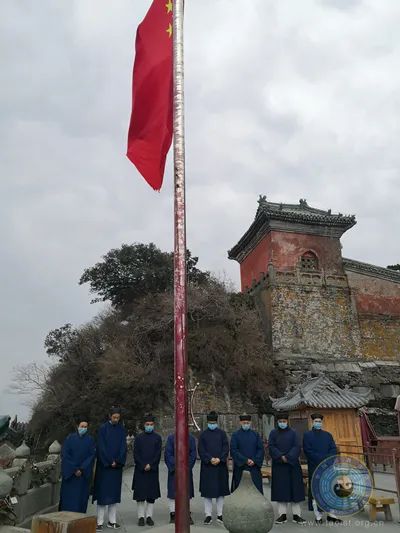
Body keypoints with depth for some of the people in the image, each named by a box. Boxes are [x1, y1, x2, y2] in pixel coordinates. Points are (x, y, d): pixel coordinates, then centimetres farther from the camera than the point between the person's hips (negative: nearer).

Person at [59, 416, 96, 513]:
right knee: (68, 497, 0)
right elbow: (65, 454, -4)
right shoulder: (70, 438, -1)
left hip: (84, 474, 1)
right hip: (69, 474, -1)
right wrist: (74, 469, -11)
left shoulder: (90, 440, 2)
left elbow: (92, 455, -2)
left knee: (81, 497, 1)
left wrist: (82, 469, -12)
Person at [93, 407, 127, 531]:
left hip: (117, 466, 3)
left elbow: (123, 446, 3)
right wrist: (109, 462, -12)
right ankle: (100, 522, 5)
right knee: (102, 493, -1)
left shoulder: (121, 429, 5)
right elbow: (101, 447, -9)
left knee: (114, 493, 8)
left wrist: (117, 461, -8)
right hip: (104, 465, -3)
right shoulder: (103, 428, -5)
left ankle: (112, 521, 15)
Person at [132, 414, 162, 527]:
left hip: (153, 470, 1)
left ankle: (149, 516, 13)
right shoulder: (138, 438, 3)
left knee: (151, 495, 4)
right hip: (140, 470, 0)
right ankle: (141, 517, 10)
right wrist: (143, 466, -10)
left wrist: (150, 465, -10)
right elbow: (136, 454, -1)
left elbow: (158, 454, 0)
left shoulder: (157, 438, 4)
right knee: (140, 494, 1)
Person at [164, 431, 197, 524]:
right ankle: (173, 515, 13)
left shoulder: (191, 439, 1)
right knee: (173, 492, 2)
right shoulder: (171, 438, -2)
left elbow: (193, 454, 0)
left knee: (187, 492, 5)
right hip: (174, 470, -1)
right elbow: (168, 454, -4)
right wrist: (175, 465, -13)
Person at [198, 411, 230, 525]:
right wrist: (210, 459, -15)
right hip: (207, 466, 0)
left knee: (220, 490, 5)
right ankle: (208, 515, 9)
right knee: (207, 491, 1)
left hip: (220, 466, 1)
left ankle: (219, 514, 15)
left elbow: (226, 448, 0)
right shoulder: (203, 434, 3)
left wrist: (219, 459, -14)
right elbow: (201, 450, -2)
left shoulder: (222, 433, 5)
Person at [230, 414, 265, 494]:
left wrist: (254, 461, -10)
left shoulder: (256, 434, 8)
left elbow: (261, 449, 4)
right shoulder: (235, 435, 1)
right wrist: (245, 460, -14)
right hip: (240, 467, -2)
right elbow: (233, 450, -6)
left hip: (254, 467, 2)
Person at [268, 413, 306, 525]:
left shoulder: (293, 433, 5)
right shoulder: (273, 433, 5)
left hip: (292, 465, 0)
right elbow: (271, 447, -4)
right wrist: (281, 457, -17)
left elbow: (297, 447, -6)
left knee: (294, 489, 1)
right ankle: (282, 514, 7)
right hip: (279, 465, 0)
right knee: (280, 489, 1)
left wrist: (288, 457, -17)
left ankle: (296, 514, 8)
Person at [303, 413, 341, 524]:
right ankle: (318, 516, 7)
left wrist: (326, 458, -12)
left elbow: (334, 450, 5)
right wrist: (322, 459, -14)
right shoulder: (307, 435, 2)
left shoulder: (328, 435, 12)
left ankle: (331, 514, 14)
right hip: (314, 468, -3)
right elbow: (308, 452, -7)